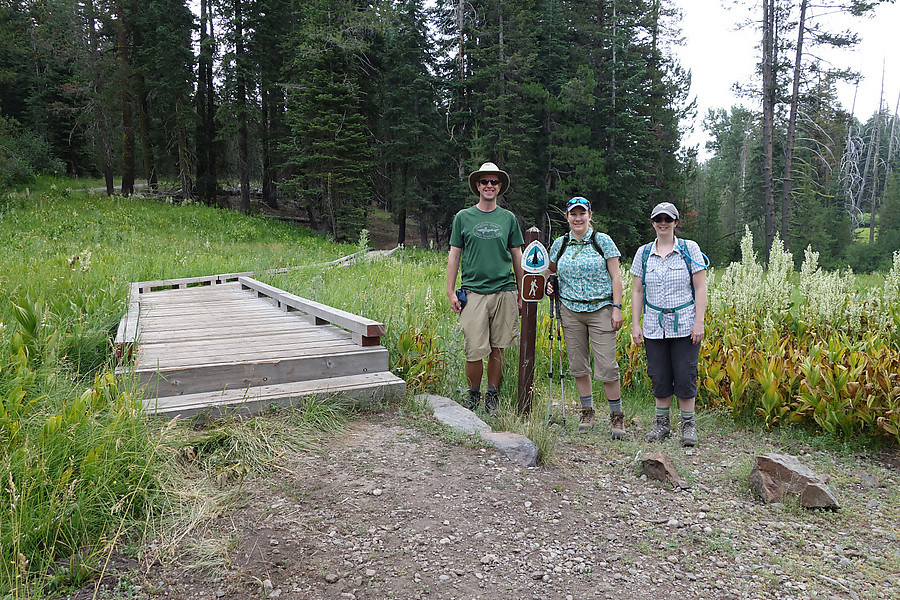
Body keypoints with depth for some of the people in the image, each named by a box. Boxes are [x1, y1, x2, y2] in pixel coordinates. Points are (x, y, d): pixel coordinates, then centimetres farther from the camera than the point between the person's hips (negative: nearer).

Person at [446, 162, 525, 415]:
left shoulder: (508, 218, 11)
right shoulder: (463, 217, 8)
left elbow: (518, 257, 13)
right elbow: (454, 255, 8)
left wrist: (521, 294, 10)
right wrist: (450, 292, 1)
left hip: (504, 291, 2)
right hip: (473, 292, -1)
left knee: (498, 348, 5)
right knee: (475, 351, -5)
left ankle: (492, 394, 22)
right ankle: (473, 394, 17)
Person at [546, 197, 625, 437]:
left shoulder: (602, 241, 0)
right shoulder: (560, 244, 8)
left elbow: (615, 277, -1)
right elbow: (551, 270, 26)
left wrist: (617, 308, -8)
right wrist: (550, 285, 4)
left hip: (601, 309, -3)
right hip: (571, 310, 3)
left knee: (607, 367, -7)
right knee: (578, 366, 8)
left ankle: (617, 417, 6)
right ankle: (587, 412, 22)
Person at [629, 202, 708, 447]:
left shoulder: (690, 249, 0)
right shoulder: (643, 253, 7)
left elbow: (700, 288, -2)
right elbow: (637, 291, 9)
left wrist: (699, 322, -9)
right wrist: (635, 325, 3)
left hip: (684, 325, -2)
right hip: (654, 326, 3)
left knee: (684, 376, -2)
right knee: (659, 377, 7)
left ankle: (688, 425, 14)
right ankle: (662, 424, 21)